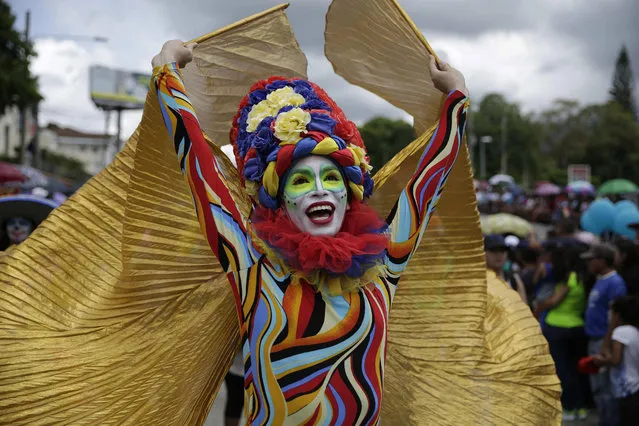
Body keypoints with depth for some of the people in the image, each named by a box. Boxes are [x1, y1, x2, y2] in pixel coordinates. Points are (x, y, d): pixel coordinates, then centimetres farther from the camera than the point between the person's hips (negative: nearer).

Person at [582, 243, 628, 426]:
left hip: (604, 341, -10)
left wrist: (606, 346, -22)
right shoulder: (600, 280, 14)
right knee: (598, 387, 16)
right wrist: (593, 343, 18)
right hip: (595, 340, 10)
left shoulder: (614, 283, -16)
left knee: (605, 389, -4)